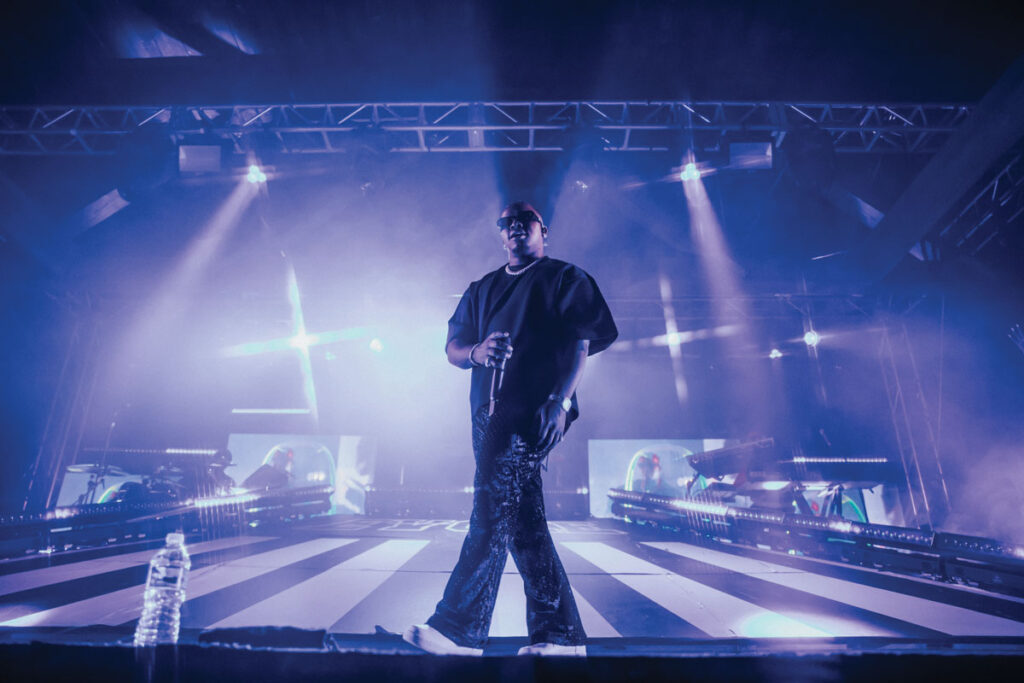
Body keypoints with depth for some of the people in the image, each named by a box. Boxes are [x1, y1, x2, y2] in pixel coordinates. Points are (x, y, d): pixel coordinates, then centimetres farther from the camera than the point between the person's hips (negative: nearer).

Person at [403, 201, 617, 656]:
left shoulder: (565, 278, 6)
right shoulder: (482, 289, 22)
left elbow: (582, 343, -5)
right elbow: (452, 347, 16)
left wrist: (559, 402, -17)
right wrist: (476, 352, -7)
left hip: (534, 411, -6)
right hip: (488, 411, 6)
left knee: (492, 509, -12)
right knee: (522, 520, 6)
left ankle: (458, 628, -2)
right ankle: (561, 635, 14)